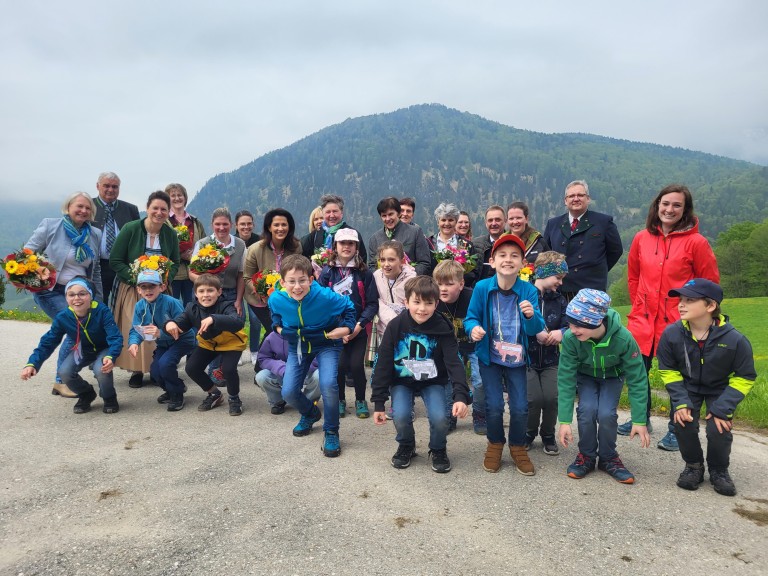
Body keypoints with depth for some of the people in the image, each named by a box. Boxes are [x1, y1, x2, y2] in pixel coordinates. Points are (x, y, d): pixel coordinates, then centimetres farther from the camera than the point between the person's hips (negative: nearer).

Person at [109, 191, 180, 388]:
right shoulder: (130, 229, -10)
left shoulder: (171, 234, 0)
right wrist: (135, 277, -19)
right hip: (131, 288, -2)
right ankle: (137, 370, 10)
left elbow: (175, 263, 9)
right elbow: (115, 261, -8)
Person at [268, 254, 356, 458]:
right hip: (297, 346, 4)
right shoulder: (276, 299, -19)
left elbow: (349, 307, -7)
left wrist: (346, 327, -20)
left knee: (328, 384, -26)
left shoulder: (325, 296, -29)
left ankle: (331, 432, -1)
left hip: (326, 344, -3)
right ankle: (310, 414, 33)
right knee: (288, 392, -4)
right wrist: (277, 326, -7)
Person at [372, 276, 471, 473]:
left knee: (439, 418, -23)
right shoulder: (395, 326, -16)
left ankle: (438, 450, 11)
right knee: (401, 417, -24)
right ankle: (406, 447, 11)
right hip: (401, 381, 0)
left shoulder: (442, 328, -17)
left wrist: (461, 395, -37)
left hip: (432, 381, 0)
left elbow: (454, 364, -22)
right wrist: (378, 402, -13)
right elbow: (383, 364, -12)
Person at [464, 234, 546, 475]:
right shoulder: (482, 288, -14)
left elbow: (536, 329, -11)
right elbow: (470, 317, -5)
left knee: (520, 408, -2)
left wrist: (531, 316, -32)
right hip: (489, 358, -1)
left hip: (517, 359, 1)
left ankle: (517, 446, 28)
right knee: (494, 406, -4)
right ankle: (495, 444, 27)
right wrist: (474, 328, -26)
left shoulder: (529, 291, -11)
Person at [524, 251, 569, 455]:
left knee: (552, 397, -13)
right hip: (526, 358, -4)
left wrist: (561, 332, -16)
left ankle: (548, 435, 17)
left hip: (550, 360, 4)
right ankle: (528, 433, 16)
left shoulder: (559, 300, 8)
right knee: (533, 398, -16)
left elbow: (570, 325, 5)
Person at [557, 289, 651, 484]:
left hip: (612, 376, 0)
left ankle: (608, 458, 6)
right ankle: (586, 456, 2)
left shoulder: (623, 338, -37)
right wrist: (564, 420, -27)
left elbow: (636, 379, -25)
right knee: (587, 410, -23)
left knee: (606, 414, -21)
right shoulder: (570, 338, -34)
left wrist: (640, 421, -23)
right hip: (586, 375, 1)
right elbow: (565, 378, -27)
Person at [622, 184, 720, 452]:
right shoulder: (641, 239, 3)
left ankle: (676, 430, 24)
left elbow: (710, 285, -2)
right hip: (643, 321, 4)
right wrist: (639, 306, 11)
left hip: (678, 324, -4)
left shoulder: (696, 242, -8)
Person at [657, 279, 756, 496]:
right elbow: (668, 371, -9)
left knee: (718, 429, -19)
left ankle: (719, 470, 14)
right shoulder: (671, 334, -22)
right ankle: (693, 465, 12)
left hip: (719, 390, -1)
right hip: (687, 387, 1)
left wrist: (723, 408, -22)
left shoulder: (734, 339, -26)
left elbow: (744, 378, -13)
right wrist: (681, 402, -21)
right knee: (683, 423, -19)